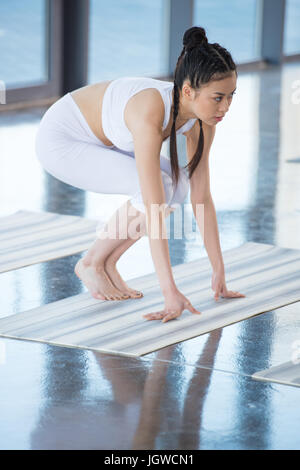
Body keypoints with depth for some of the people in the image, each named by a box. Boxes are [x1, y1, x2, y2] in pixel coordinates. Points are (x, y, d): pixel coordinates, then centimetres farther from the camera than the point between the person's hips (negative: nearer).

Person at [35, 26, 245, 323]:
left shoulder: (201, 120, -15)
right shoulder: (152, 112, -38)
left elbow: (201, 197, -8)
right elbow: (154, 208, -41)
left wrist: (219, 273, -7)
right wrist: (170, 292, -42)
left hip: (98, 140, 8)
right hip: (59, 139, -8)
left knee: (178, 184, -9)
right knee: (160, 188, -23)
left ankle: (107, 263, 4)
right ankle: (91, 264, -3)